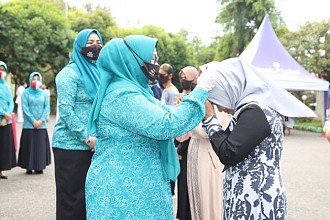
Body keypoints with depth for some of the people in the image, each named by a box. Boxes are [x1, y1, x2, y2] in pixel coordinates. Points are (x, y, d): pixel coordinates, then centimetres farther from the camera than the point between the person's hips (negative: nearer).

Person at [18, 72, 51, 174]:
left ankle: (39, 167, 9)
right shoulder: (26, 93, 2)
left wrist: (41, 120, -8)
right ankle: (29, 167, 6)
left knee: (40, 145, 2)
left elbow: (47, 108, 5)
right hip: (29, 125, -2)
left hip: (41, 125, 2)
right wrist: (33, 121, -11)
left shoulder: (44, 93, 9)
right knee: (29, 145, -1)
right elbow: (25, 108, -4)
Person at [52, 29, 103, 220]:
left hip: (96, 145, 7)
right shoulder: (70, 72, -6)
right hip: (72, 145, -7)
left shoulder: (99, 72, 15)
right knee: (72, 199, 0)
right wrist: (86, 137, -17)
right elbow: (66, 110, -15)